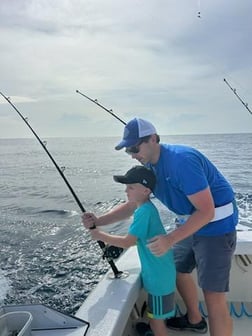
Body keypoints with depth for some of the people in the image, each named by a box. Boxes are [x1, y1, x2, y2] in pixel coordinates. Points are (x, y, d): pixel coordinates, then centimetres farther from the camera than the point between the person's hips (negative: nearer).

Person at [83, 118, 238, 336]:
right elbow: (132, 205, 5)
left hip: (215, 225, -9)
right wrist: (98, 221, -7)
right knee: (178, 270, 22)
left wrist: (170, 239, -33)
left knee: (214, 298, -8)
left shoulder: (182, 160, -28)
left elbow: (207, 212, -28)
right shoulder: (149, 167, 0)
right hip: (189, 223, 9)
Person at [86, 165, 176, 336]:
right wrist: (114, 242, 6)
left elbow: (128, 242, -23)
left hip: (159, 277, -9)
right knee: (155, 316, 24)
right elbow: (135, 238, 14)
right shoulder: (147, 207, 5)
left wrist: (100, 235, -14)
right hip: (158, 273, 9)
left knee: (156, 319, 7)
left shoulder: (144, 211, -25)